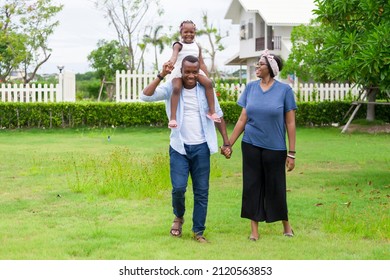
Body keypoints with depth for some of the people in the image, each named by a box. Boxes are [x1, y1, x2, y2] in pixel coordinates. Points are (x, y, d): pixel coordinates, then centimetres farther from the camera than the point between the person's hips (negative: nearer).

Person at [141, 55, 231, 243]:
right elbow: (146, 96, -15)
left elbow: (218, 116, 8)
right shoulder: (171, 88, -3)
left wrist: (226, 142, 5)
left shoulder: (206, 89, 1)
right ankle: (178, 217, 23)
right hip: (179, 147, -1)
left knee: (202, 191, 5)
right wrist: (161, 76, -21)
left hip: (201, 148, 1)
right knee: (178, 188, -9)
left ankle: (198, 231, 17)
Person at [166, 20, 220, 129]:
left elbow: (201, 63, 17)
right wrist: (171, 63, -45)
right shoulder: (178, 45, 1)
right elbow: (174, 55, -21)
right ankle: (173, 118, -33)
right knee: (176, 88, -31)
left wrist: (208, 77, 11)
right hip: (179, 71, -4)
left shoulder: (197, 46, 16)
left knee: (208, 83, -21)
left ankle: (212, 111, -18)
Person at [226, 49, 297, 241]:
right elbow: (242, 120, 6)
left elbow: (290, 123, -4)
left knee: (276, 187, 7)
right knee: (252, 186, 4)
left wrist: (292, 153, -6)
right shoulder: (250, 87, 3)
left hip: (275, 148, -3)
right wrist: (229, 144, 3)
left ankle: (286, 225, 27)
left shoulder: (284, 90, -5)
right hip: (251, 146, 3)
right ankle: (254, 230, 13)